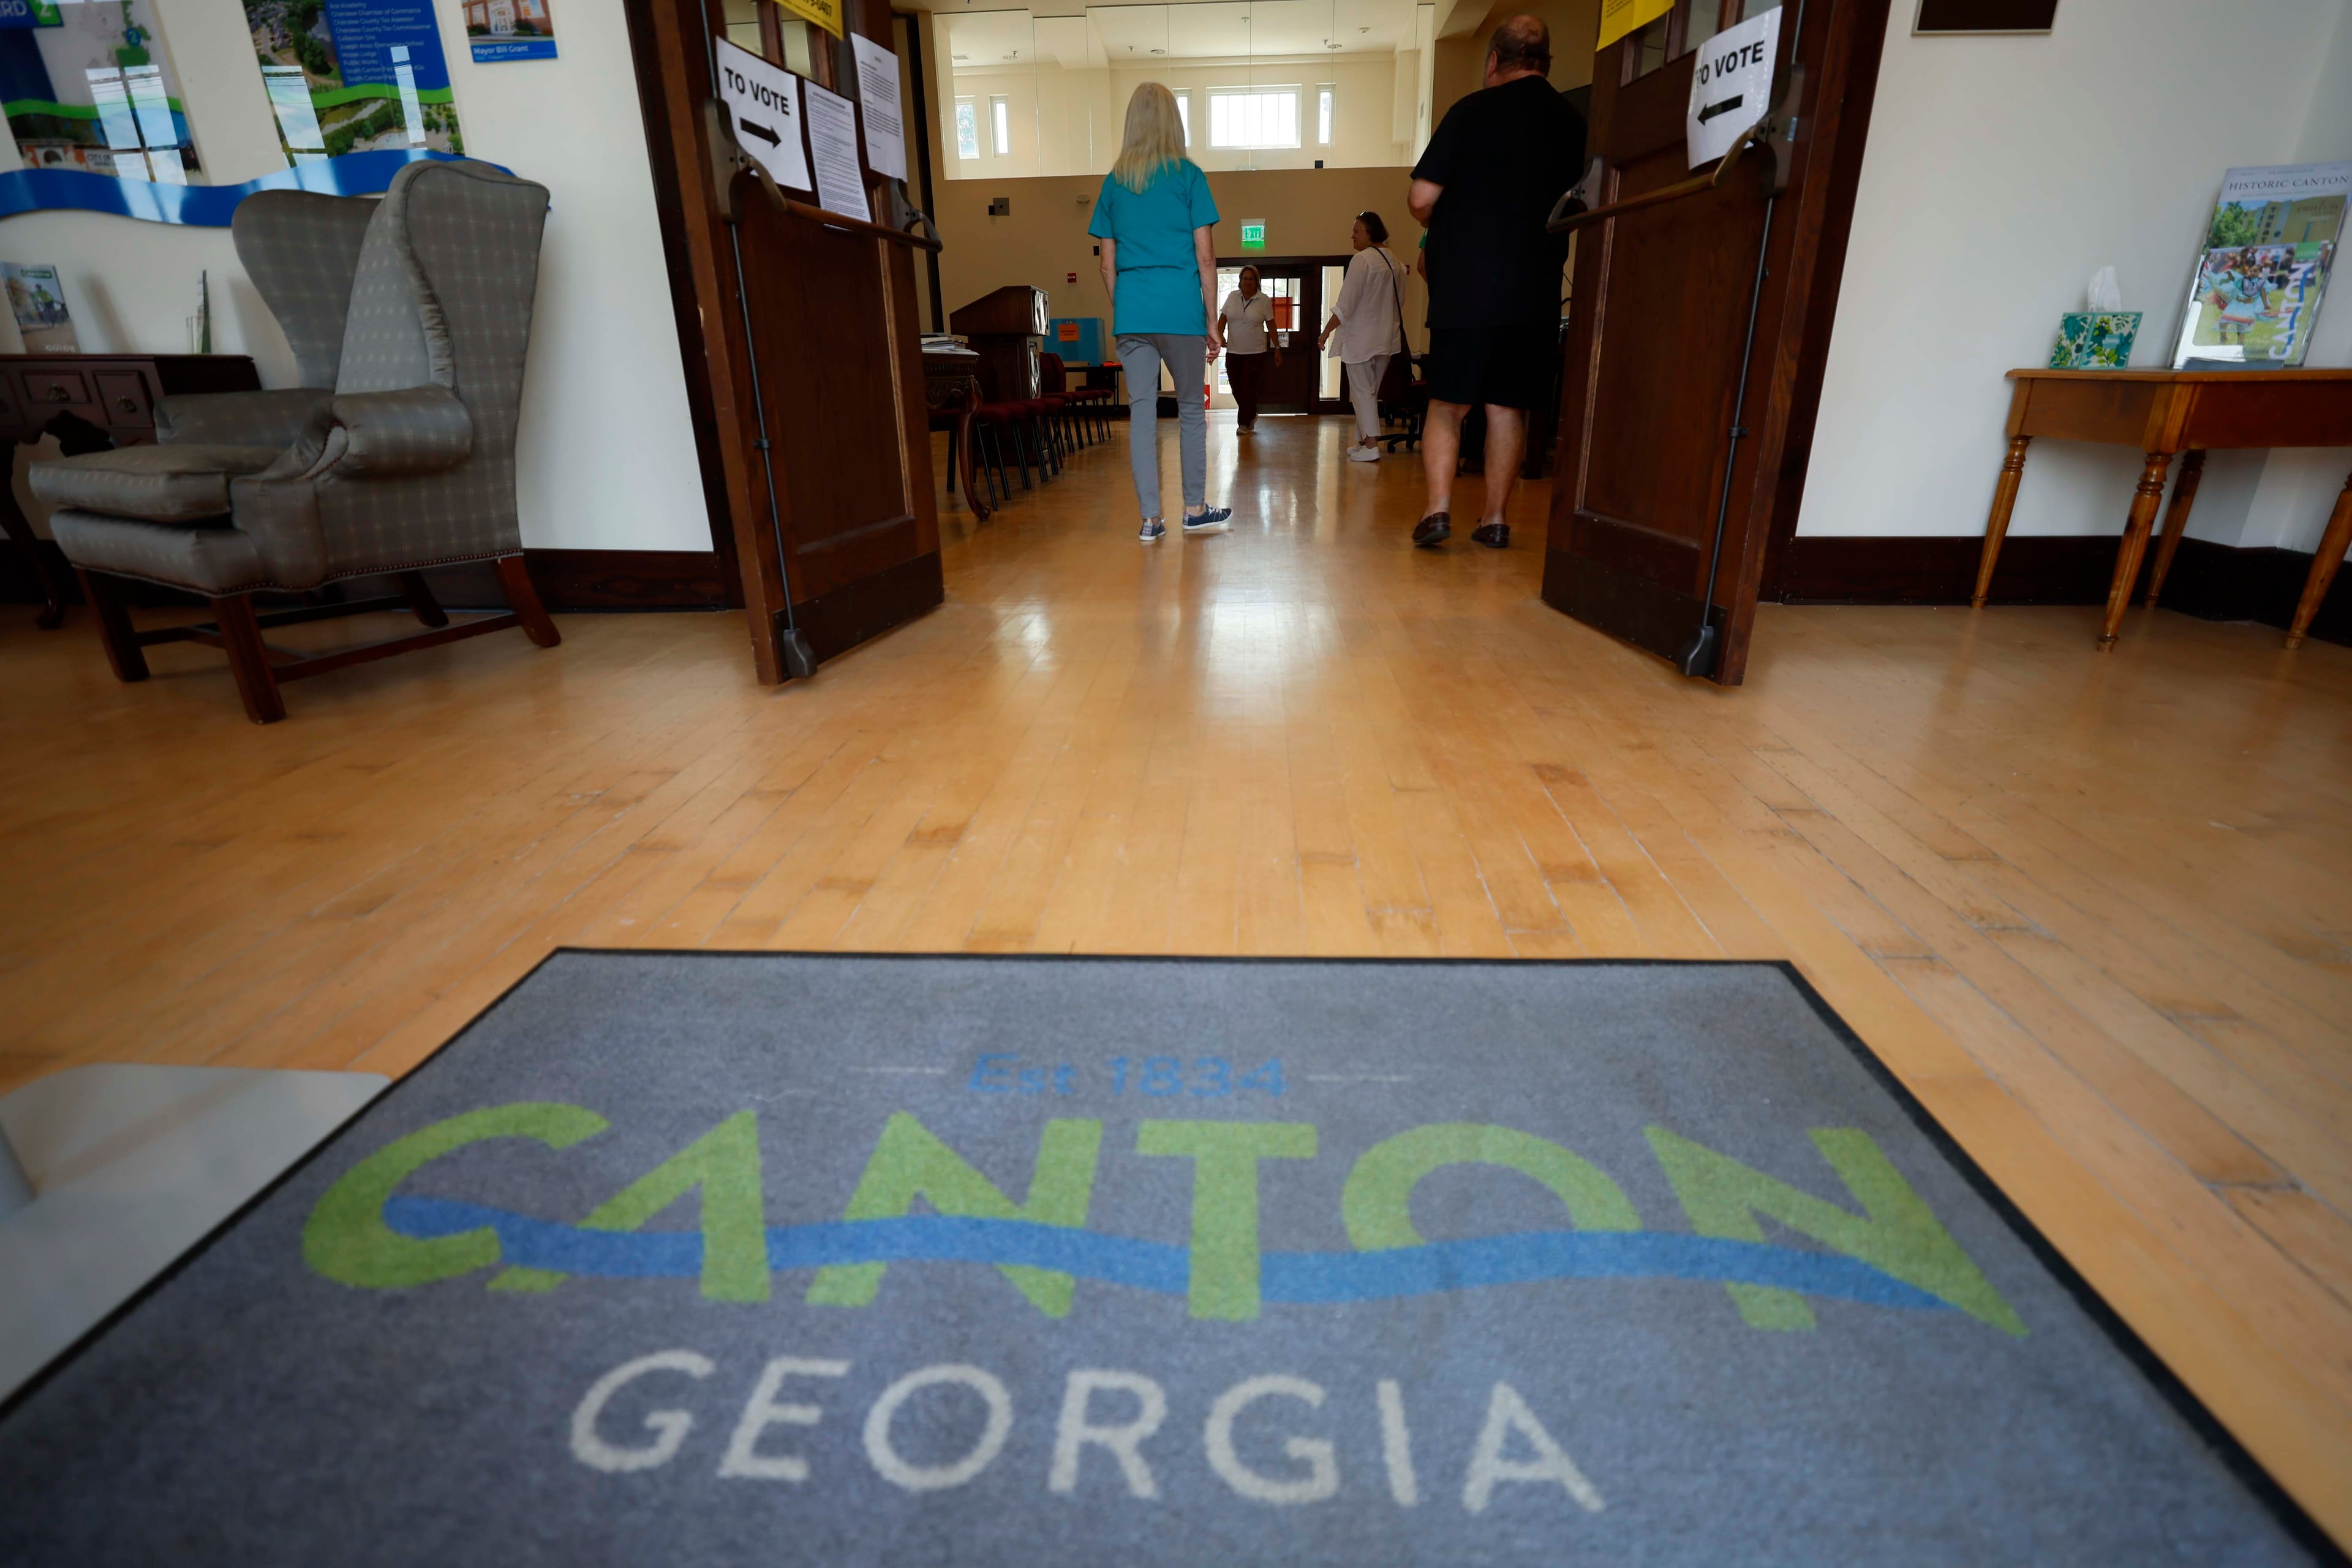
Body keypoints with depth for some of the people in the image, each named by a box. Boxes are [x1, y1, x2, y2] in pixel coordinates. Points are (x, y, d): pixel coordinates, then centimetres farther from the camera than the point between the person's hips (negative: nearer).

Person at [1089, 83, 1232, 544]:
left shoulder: (1114, 181, 11)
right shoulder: (1189, 176, 2)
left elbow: (1107, 264, 11)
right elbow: (1205, 256, -1)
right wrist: (1212, 321, 4)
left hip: (1131, 312, 3)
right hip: (1181, 310, -2)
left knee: (1141, 411, 3)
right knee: (1191, 408, 10)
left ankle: (1150, 519, 3)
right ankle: (1195, 509, 15)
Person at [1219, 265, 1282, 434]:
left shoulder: (1264, 301, -1)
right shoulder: (1232, 297, 5)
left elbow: (1271, 326, 2)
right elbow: (1222, 319, 8)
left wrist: (1277, 348, 1)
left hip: (1256, 353, -3)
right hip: (1233, 352, 3)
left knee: (1248, 389, -7)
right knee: (1237, 389, 7)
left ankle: (1245, 424, 1)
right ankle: (1251, 416, 30)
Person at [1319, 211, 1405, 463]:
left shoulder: (1362, 259, -13)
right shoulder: (1394, 262, 10)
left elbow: (1346, 303, -16)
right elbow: (1399, 302, 15)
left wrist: (1327, 331, -8)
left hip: (1361, 337, -7)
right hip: (1386, 338, 7)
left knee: (1362, 391, -3)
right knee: (1370, 391, 14)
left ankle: (1370, 446, -8)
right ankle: (1363, 441, 20)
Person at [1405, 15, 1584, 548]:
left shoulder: (1473, 111, -3)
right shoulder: (1572, 122, 9)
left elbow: (1422, 198, -6)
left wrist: (1438, 226, 14)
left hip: (1464, 287, -3)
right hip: (1536, 293, 3)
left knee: (1447, 404, 4)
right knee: (1509, 408, 9)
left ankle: (1438, 507, -10)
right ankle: (1495, 518, 10)